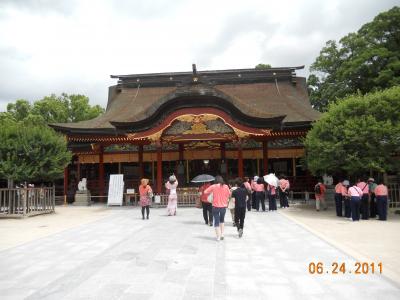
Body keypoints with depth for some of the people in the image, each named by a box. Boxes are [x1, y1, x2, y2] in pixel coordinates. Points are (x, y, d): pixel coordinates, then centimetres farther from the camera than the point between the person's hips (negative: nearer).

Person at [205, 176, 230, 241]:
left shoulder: (213, 186, -8)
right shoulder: (226, 186, -3)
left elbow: (205, 192, -5)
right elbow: (229, 194, 7)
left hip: (216, 206, -2)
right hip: (223, 206, 3)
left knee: (216, 221, 7)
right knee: (222, 220, 25)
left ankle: (218, 237, 7)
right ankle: (222, 234, 21)